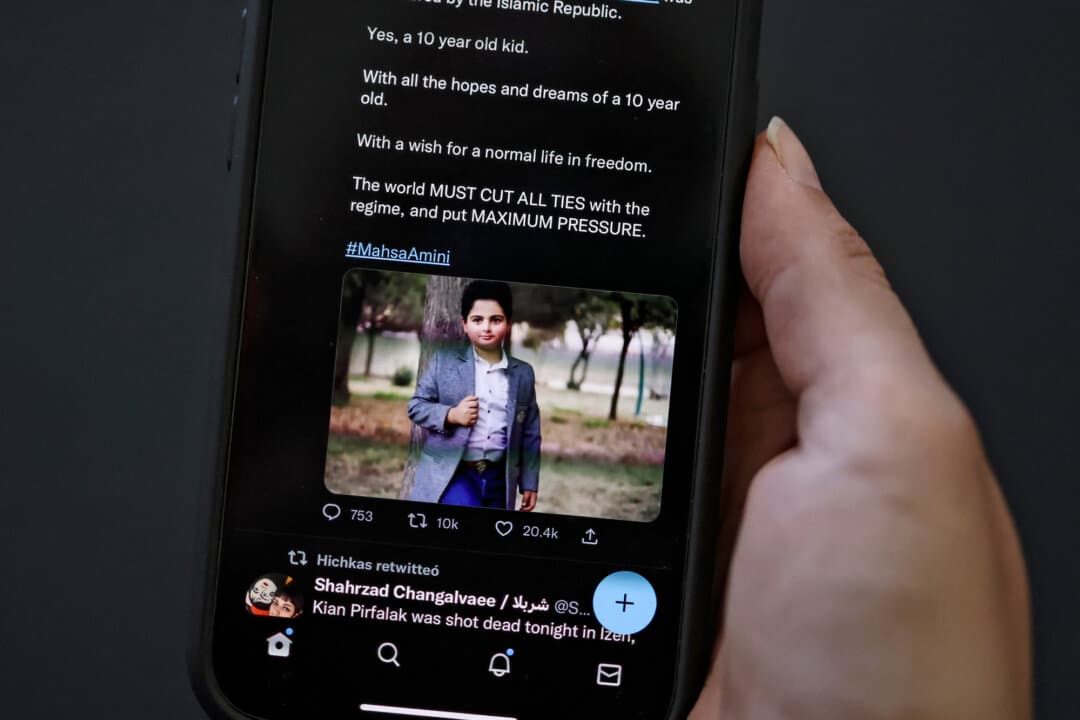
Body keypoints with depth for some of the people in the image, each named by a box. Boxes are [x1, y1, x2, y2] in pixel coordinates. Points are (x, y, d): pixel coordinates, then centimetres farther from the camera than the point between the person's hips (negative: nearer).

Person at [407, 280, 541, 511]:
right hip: (450, 474, -3)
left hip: (498, 479, 3)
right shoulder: (443, 360, 1)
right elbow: (416, 405, 3)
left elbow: (530, 433, 11)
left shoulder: (523, 373, 8)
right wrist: (451, 415, -15)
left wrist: (529, 483, 8)